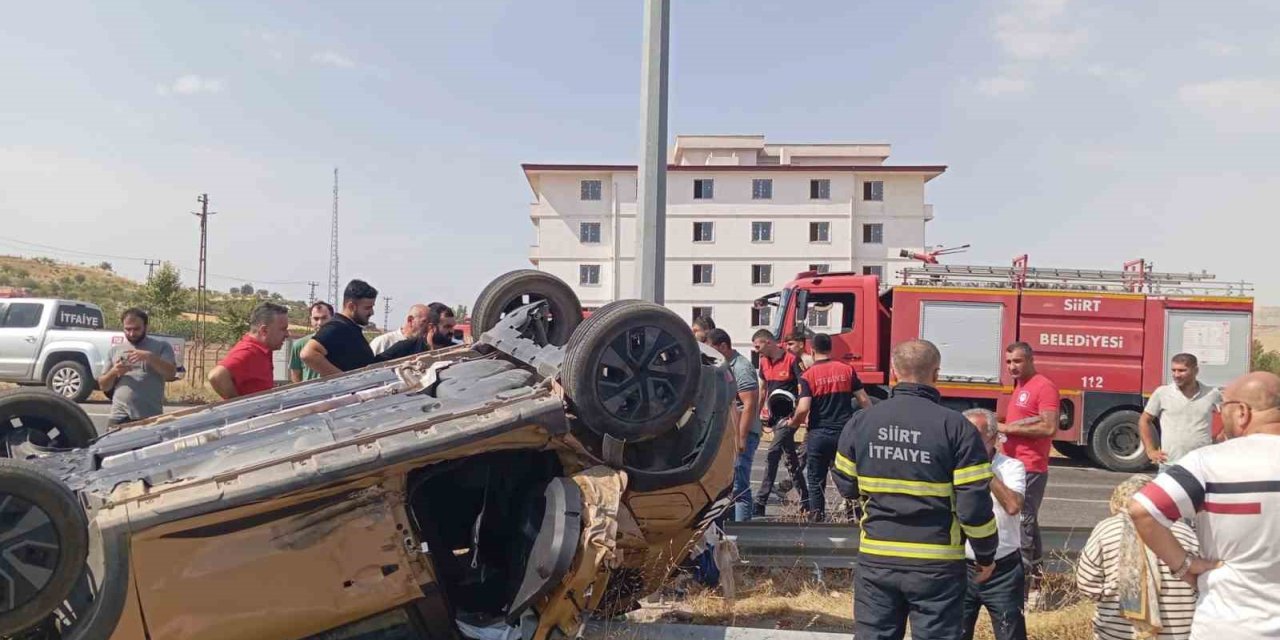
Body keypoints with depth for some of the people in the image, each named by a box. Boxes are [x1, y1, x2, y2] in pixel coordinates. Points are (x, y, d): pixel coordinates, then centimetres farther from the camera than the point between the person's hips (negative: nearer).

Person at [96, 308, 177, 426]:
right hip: (119, 417, 3)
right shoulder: (115, 350, 16)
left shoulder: (161, 346, 8)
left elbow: (171, 374, -6)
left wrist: (149, 357, -17)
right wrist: (113, 372, -4)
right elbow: (103, 386, 16)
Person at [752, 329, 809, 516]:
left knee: (772, 456, -14)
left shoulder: (792, 360, -12)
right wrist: (759, 412, 14)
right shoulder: (764, 362, 10)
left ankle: (760, 503, -15)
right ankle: (805, 500, 22)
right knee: (790, 458, 13)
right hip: (773, 415, 8)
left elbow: (803, 389, -14)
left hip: (788, 416, -8)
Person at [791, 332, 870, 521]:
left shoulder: (808, 376, -6)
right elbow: (864, 401, 2)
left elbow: (803, 408, -15)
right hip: (845, 433, 2)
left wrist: (794, 423, 4)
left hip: (818, 435, -2)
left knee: (816, 481, 10)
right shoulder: (847, 370, 2)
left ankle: (817, 519, 13)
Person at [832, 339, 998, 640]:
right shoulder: (955, 426, -12)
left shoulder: (861, 421, -2)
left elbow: (846, 485, 9)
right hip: (936, 564, -3)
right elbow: (975, 505, -11)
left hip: (876, 559, 3)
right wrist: (986, 555, 4)